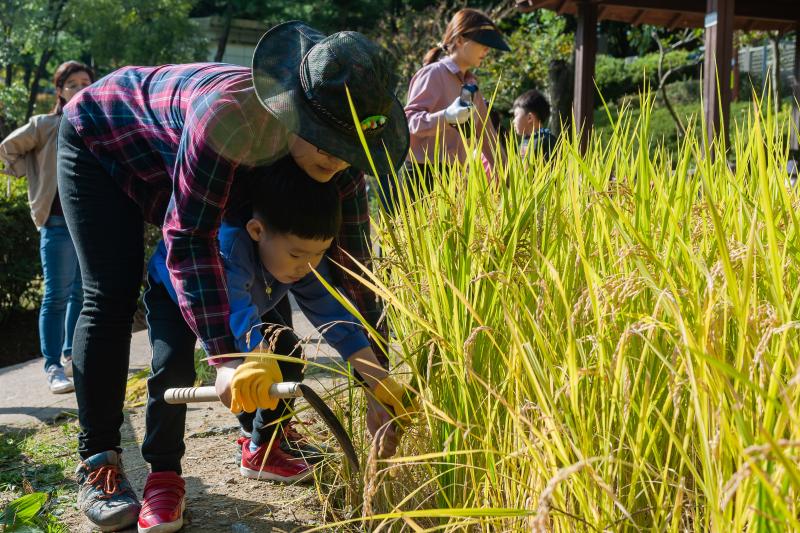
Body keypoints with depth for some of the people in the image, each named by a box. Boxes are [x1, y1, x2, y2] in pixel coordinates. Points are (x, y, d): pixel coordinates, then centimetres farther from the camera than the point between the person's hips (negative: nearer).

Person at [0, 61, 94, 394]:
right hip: (58, 222, -4)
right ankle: (53, 367, -2)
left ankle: (71, 356, 25)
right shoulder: (45, 126, 0)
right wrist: (34, 177, 3)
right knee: (57, 295, -5)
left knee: (82, 293, 12)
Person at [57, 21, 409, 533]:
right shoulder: (232, 114, -46)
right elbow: (190, 238, -42)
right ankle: (97, 464, -4)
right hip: (101, 142, -5)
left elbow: (354, 261, -21)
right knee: (112, 296, -16)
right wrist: (227, 358, -47)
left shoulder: (337, 146, -26)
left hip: (170, 164, 6)